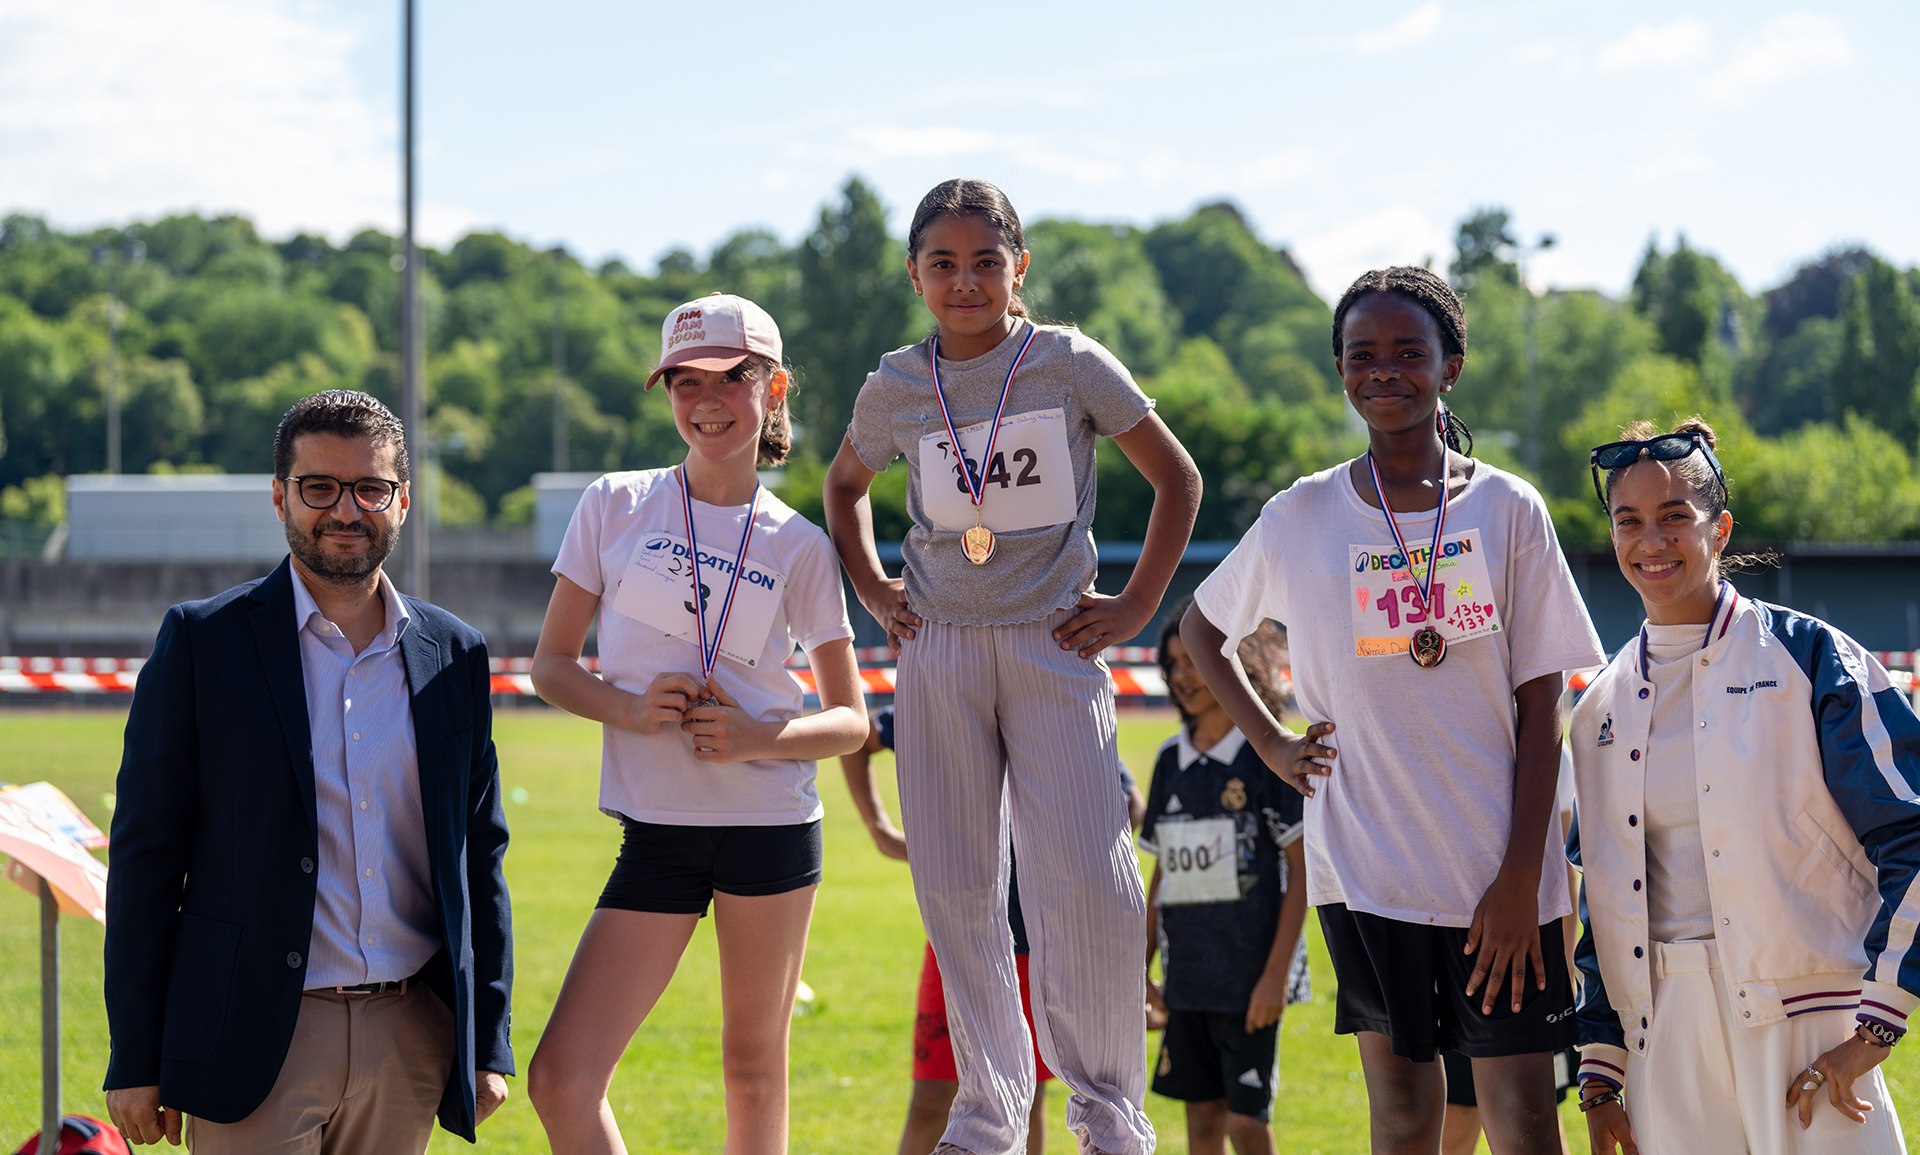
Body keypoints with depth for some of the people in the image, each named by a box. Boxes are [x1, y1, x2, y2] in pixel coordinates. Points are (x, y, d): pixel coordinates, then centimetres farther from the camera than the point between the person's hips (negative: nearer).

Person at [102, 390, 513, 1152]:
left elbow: (480, 856, 14)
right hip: (258, 1044, -3)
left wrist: (488, 1045, 10)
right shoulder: (202, 641, -1)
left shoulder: (454, 655, 10)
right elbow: (146, 854, -1)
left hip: (411, 1036, 3)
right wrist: (135, 1061, -5)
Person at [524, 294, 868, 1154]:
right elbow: (551, 665, 7)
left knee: (754, 1068, 7)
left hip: (771, 825, -1)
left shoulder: (798, 548, 2)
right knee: (561, 1079, -10)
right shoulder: (614, 506, 4)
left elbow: (851, 721, 5)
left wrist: (757, 738, -14)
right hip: (658, 832, 1)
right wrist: (629, 709, -12)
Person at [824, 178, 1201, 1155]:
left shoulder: (1071, 366, -3)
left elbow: (1178, 479, 5)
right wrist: (870, 588, 12)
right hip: (938, 652, 3)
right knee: (954, 891, 3)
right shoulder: (895, 388, 4)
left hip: (1053, 645, -3)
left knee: (1090, 886, -11)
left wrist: (1135, 605, 1)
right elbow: (844, 485, 25)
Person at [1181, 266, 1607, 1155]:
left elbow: (1540, 710, 0)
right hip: (1365, 871, 1)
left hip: (1498, 874, -1)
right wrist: (1272, 744, 8)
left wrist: (1521, 876, -7)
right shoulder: (1300, 519, 4)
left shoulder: (1507, 511, 2)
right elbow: (1201, 631, 22)